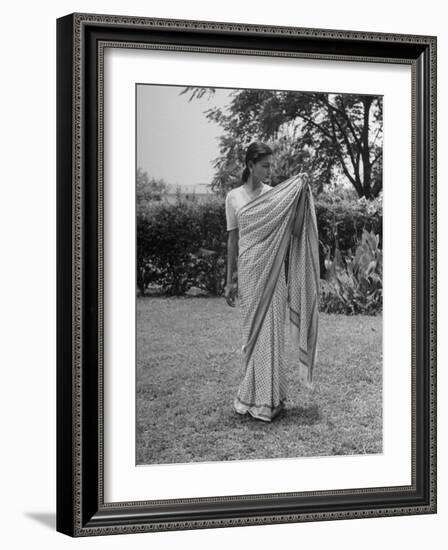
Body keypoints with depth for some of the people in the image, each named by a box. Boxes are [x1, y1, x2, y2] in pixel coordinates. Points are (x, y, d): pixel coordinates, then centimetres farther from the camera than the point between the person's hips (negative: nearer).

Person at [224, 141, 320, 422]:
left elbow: (295, 230, -5)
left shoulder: (278, 194, 5)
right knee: (252, 332, 4)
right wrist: (231, 280, 8)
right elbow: (232, 240, 8)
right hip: (247, 270, 0)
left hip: (272, 271, 0)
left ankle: (269, 398, 5)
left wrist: (302, 194, -15)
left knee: (271, 332, -1)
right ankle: (254, 395, 12)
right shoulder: (234, 197, 5)